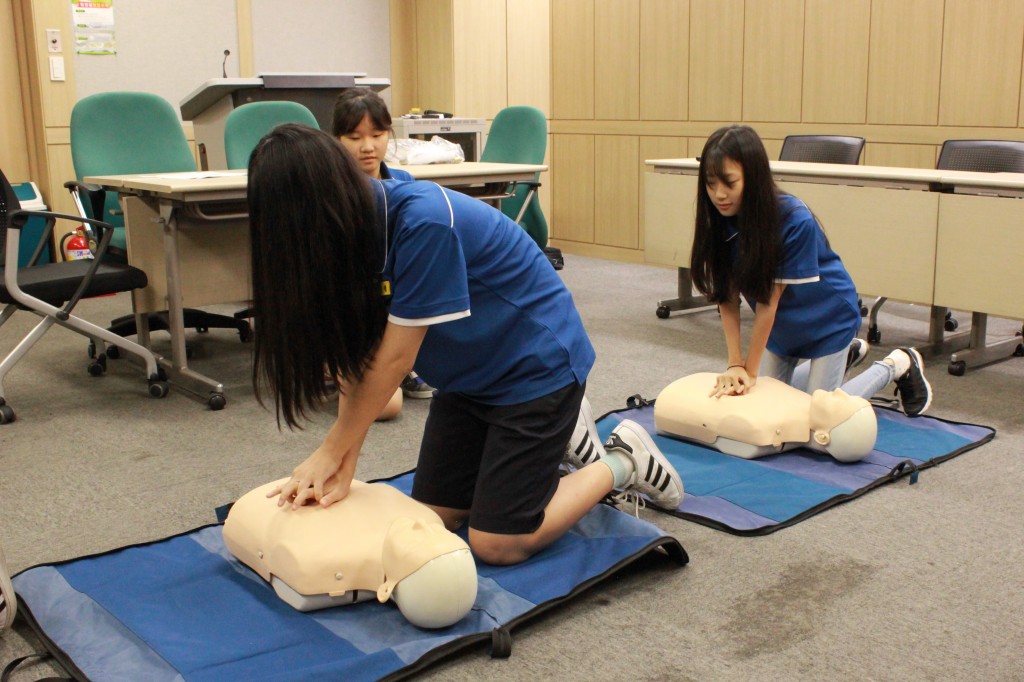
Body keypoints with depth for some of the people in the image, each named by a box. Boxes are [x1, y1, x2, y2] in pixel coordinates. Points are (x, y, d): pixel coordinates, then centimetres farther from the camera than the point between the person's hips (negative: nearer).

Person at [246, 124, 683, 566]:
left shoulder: (424, 222, -33)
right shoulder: (356, 229, -8)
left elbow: (394, 358, -27)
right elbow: (359, 355, -10)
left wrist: (332, 451, -17)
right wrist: (343, 463, -17)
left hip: (537, 363, -8)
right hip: (468, 377, 8)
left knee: (496, 544, -7)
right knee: (433, 517, 9)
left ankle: (621, 464, 12)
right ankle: (547, 439, 26)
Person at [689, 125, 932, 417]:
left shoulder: (795, 222, -34)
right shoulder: (719, 221, -20)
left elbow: (769, 299, -30)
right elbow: (727, 298, -19)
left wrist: (750, 369, -25)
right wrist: (735, 365, -25)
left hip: (826, 317, -5)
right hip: (781, 324, 5)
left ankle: (898, 365, 19)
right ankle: (846, 353, 36)